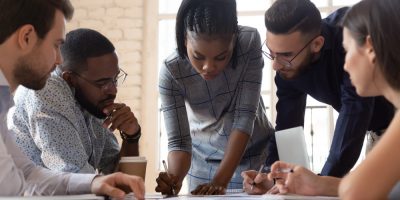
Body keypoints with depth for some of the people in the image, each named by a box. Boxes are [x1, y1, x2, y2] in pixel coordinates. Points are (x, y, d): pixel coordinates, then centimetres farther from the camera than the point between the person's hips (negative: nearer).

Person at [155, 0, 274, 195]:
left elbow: (245, 117, -26)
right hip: (204, 163, 0)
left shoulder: (250, 42, -25)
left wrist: (220, 180, -32)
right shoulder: (171, 72, -25)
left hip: (256, 155, 0)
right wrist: (174, 178, -40)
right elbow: (178, 141, -20)